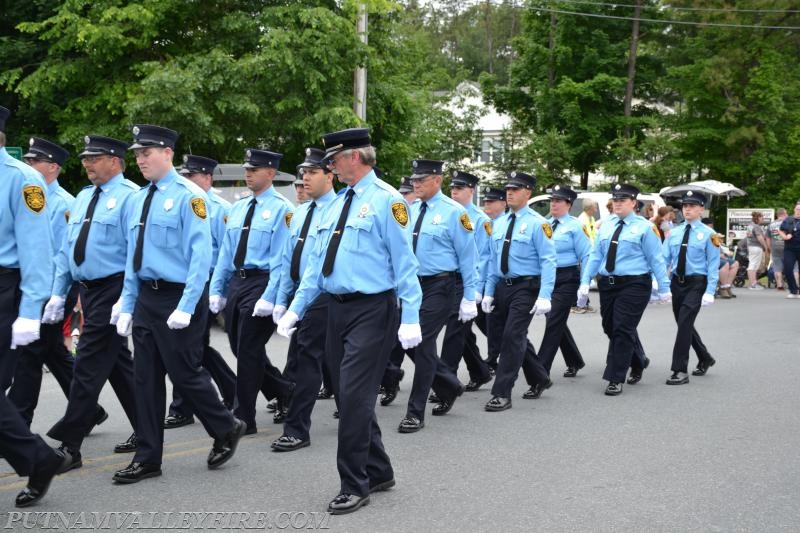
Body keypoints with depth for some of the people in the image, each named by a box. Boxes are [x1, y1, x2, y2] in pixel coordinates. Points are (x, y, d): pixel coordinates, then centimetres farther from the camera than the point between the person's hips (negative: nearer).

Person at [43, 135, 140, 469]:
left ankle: (68, 444, -2)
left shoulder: (129, 197, -10)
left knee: (89, 366, -7)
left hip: (112, 291, -8)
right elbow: (67, 250, 17)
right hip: (88, 291, 8)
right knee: (118, 364, 14)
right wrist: (58, 294, 13)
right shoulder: (83, 198, 14)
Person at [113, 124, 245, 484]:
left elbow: (201, 255, -15)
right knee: (147, 379, 8)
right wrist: (127, 306, 11)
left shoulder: (188, 196, -10)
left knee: (184, 374, -1)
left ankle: (227, 429, 23)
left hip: (178, 298, -7)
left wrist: (186, 307, -20)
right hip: (146, 297, 7)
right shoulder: (138, 199, 11)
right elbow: (132, 256, 15)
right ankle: (147, 459, 16)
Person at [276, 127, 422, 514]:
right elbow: (317, 262, 17)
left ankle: (355, 486, 3)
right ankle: (378, 472, 28)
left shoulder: (386, 200, -9)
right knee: (347, 396, 12)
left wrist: (410, 318, -17)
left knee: (355, 397, -9)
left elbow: (404, 262, -12)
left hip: (372, 311, -8)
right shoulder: (336, 203, 14)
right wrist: (296, 308, 12)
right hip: (337, 308, 8)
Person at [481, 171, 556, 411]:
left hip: (526, 287, -7)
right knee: (507, 336, 14)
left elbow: (548, 261, -13)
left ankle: (502, 394, -4)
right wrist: (489, 292, 11)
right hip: (502, 286, 7)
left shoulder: (537, 223, -9)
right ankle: (539, 377, 34)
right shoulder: (499, 224, 11)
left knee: (512, 337, -10)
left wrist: (544, 296, -21)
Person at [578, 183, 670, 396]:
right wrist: (585, 282, 1)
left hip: (633, 285, -6)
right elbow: (595, 255, 10)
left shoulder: (644, 227, -3)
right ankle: (638, 362, 38)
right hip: (607, 284, 6)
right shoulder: (606, 225, 10)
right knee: (611, 329, 14)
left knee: (622, 330, -8)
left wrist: (664, 288, -3)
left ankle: (615, 380, -1)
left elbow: (656, 259, -3)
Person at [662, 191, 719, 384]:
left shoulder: (708, 234, -6)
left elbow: (713, 265, -7)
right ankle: (705, 358, 38)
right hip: (677, 282, 6)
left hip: (696, 283, -6)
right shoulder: (674, 233, 7)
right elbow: (664, 259, 4)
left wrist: (709, 292, -14)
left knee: (684, 324, -13)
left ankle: (680, 371, -6)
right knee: (684, 324, 16)